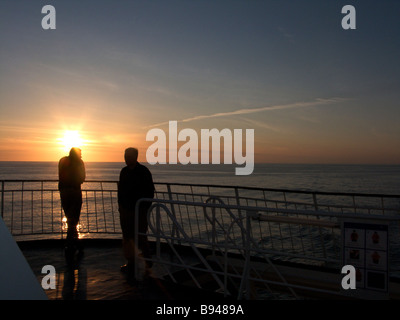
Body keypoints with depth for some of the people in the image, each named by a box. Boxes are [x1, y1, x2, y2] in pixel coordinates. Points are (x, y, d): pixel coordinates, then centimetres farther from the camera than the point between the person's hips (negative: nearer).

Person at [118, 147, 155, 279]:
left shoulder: (143, 171, -8)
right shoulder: (124, 171, 11)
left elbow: (150, 191, -8)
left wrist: (146, 208, -12)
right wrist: (120, 205, 11)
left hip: (139, 210, -6)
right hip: (125, 209, 6)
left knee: (140, 237, -5)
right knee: (127, 237, 10)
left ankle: (147, 262, 11)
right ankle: (131, 262, 22)